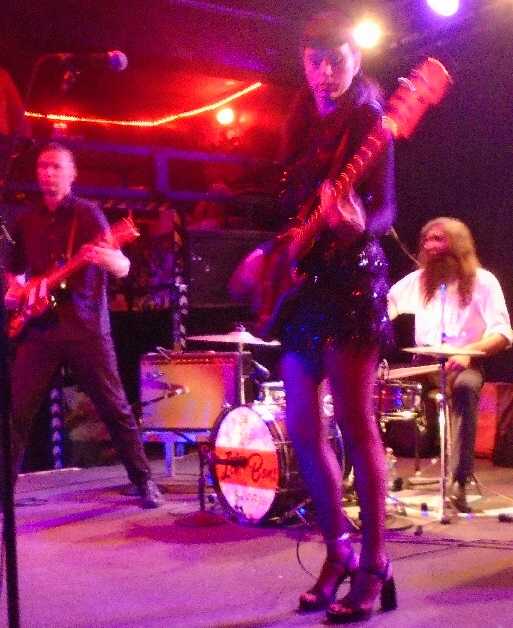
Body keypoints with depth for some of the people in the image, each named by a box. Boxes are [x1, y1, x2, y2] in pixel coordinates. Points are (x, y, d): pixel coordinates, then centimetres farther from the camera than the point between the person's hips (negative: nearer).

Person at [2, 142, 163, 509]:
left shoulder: (88, 214, -1)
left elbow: (123, 269, -9)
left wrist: (106, 259, -31)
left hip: (86, 327, -3)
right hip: (38, 329, 4)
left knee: (115, 409, 1)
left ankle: (144, 481, 14)